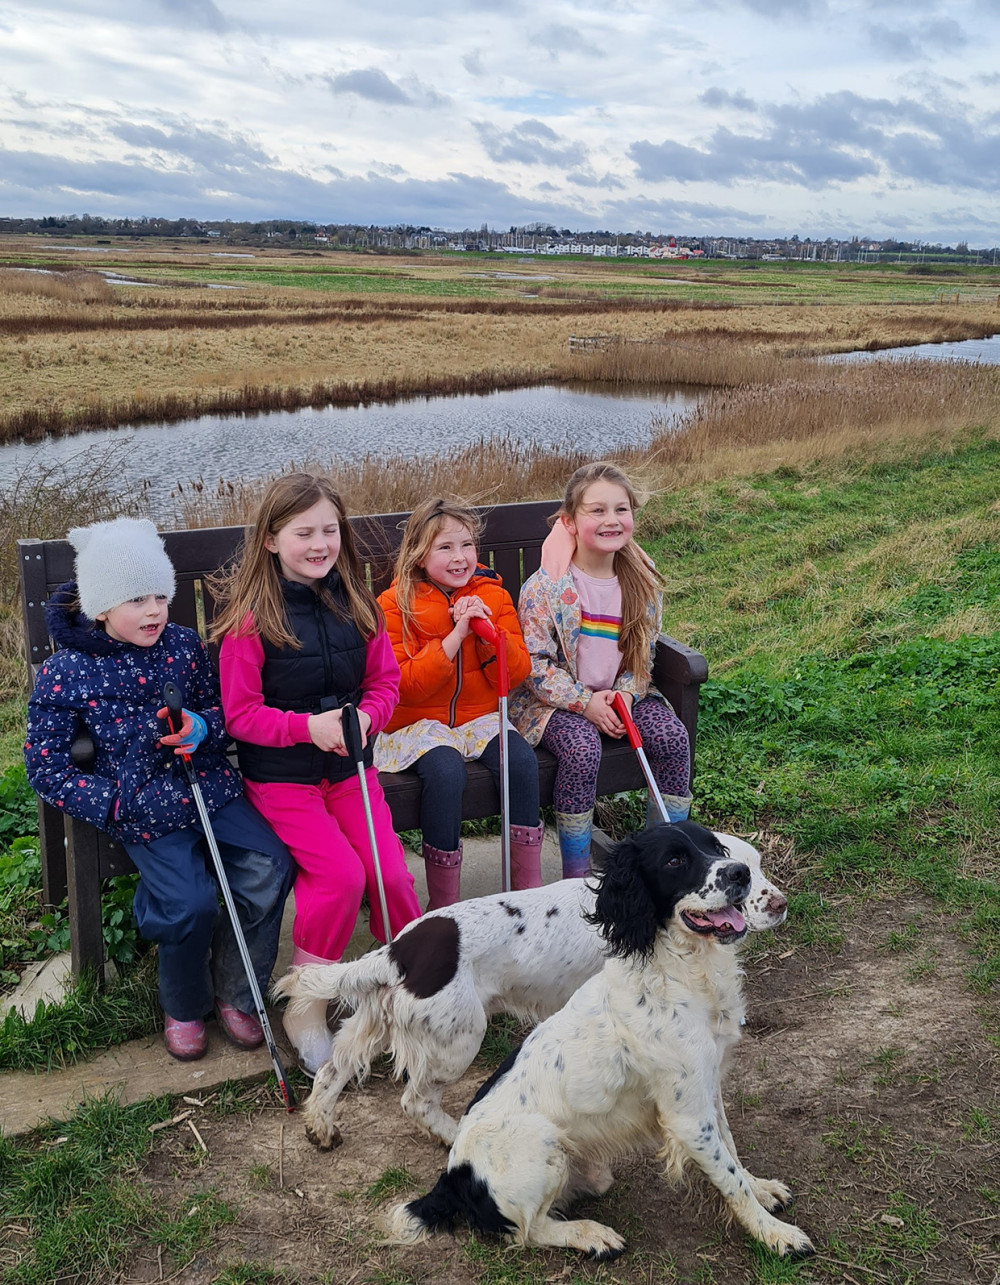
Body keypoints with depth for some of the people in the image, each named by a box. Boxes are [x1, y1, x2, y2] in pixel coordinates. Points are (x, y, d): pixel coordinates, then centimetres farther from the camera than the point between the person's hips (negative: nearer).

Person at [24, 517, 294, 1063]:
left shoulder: (183, 644, 3)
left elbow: (222, 710, 14)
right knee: (190, 903, -23)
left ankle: (234, 993, 6)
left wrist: (203, 728, -11)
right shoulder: (65, 672, -7)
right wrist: (113, 803, -13)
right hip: (144, 811, -3)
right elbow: (46, 767, -3)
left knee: (270, 867, -18)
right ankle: (184, 1008, 10)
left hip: (210, 787, 4)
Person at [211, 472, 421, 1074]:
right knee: (341, 873, -20)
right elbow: (241, 713, -11)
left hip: (349, 765, 4)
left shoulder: (356, 604, 2)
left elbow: (386, 680, 8)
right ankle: (305, 1009, 1)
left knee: (390, 871, -9)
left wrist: (365, 716, -14)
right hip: (280, 776, -4)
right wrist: (308, 726, -25)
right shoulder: (251, 617, -12)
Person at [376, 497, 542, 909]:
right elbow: (405, 686, -15)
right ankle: (442, 904, -19)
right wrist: (455, 636, -22)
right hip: (418, 722, -3)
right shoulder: (395, 604, -6)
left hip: (479, 717, 4)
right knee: (446, 771, -33)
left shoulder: (492, 595, 4)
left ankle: (528, 885, -11)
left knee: (521, 759, -25)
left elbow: (516, 674, 2)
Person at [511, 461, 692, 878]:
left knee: (672, 735, -18)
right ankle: (575, 874, -17)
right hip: (555, 700, -4)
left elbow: (643, 656, 7)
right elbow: (534, 666, -14)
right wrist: (585, 702, -20)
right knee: (583, 748, -32)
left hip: (619, 693, 5)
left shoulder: (643, 583, 0)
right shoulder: (544, 589, -15)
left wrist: (625, 694, -12)